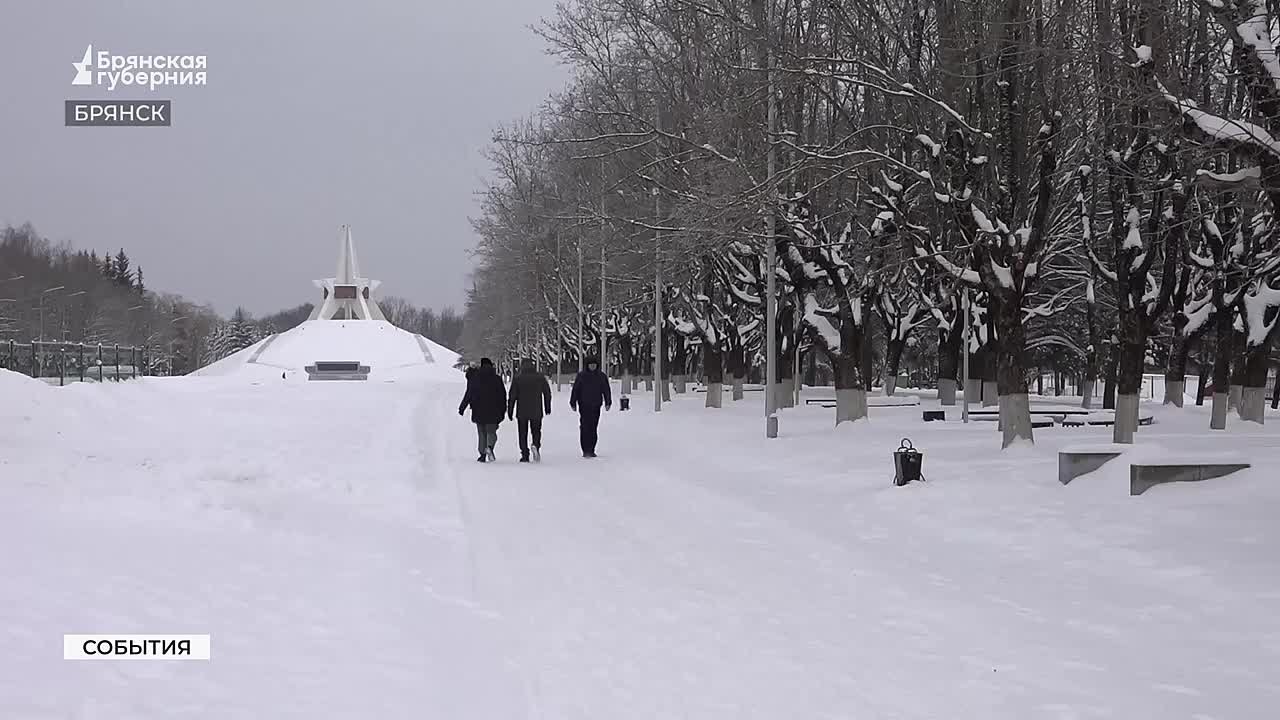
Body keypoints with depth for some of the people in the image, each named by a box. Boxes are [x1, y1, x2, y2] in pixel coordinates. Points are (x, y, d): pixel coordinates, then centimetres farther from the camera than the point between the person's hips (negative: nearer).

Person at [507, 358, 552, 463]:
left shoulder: (517, 379, -4)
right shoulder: (540, 377, 1)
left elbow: (512, 397, -3)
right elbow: (547, 393, 7)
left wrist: (509, 411, 4)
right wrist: (547, 408, 19)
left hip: (521, 412, -1)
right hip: (536, 411, 1)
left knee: (523, 434, 7)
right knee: (536, 431, 13)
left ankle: (525, 455, 3)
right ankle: (536, 445, -16)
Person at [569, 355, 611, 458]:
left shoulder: (602, 376, 8)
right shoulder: (581, 376, 2)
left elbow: (606, 391, 8)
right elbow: (575, 390, 3)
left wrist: (608, 403, -1)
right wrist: (573, 403, -1)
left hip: (596, 406, 2)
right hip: (584, 406, -2)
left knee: (593, 428, 5)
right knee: (585, 427, -9)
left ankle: (591, 450, 11)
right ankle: (585, 451, -10)